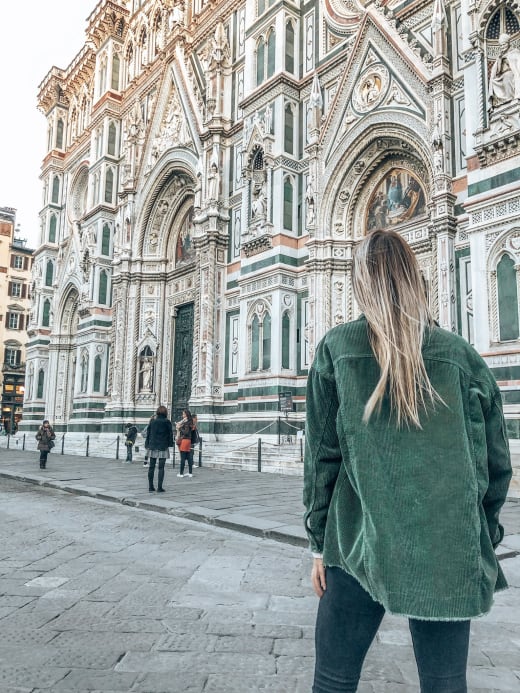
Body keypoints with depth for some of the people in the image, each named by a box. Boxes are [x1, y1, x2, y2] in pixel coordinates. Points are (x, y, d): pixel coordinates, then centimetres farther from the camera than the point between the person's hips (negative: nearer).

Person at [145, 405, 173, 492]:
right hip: (163, 447, -3)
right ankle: (160, 487, -2)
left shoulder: (152, 420, 4)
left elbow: (148, 433, 7)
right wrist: (170, 444, 7)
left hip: (153, 446, 3)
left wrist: (147, 444, 13)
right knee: (161, 467, 0)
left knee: (151, 467, 9)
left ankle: (150, 486, 13)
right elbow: (170, 434, -3)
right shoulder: (167, 422, -5)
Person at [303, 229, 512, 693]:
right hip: (450, 551, 2)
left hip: (362, 544, -1)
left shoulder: (336, 348, -3)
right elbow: (497, 463, 5)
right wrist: (481, 540, 17)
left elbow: (321, 455, -3)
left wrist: (320, 542, 6)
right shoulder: (461, 353, 1)